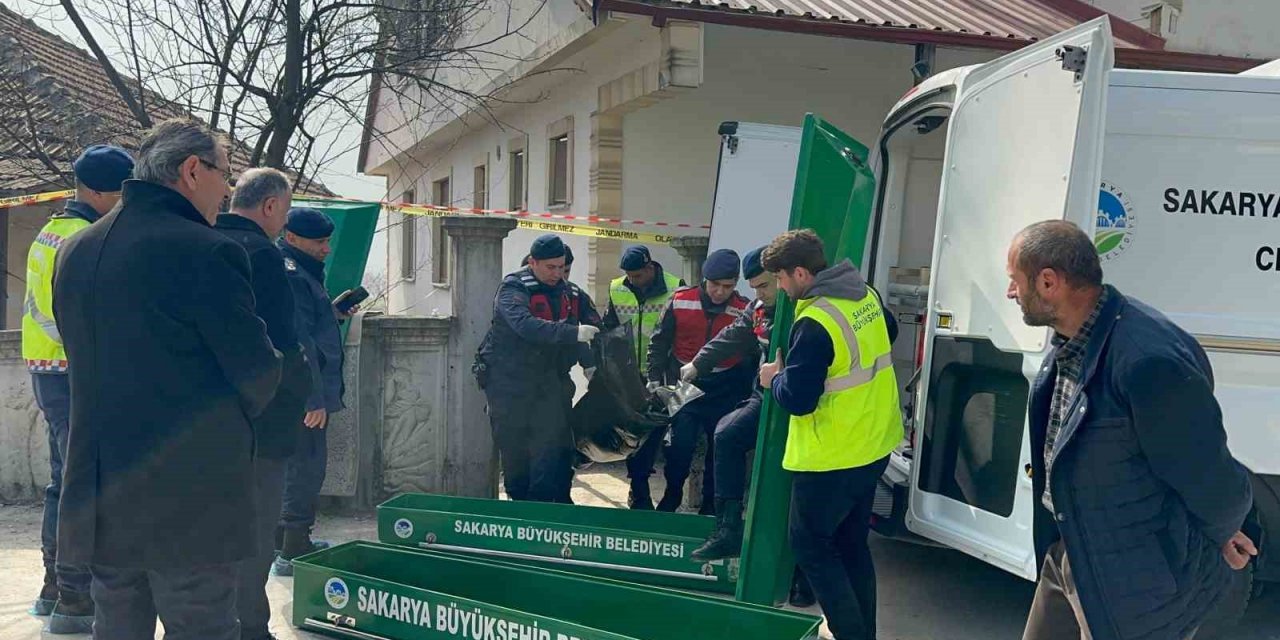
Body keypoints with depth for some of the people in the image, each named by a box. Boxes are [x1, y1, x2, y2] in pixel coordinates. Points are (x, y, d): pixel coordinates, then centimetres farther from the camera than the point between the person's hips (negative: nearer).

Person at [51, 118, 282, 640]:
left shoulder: (74, 252, 9)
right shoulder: (205, 252, -15)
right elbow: (258, 373, -11)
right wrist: (229, 421, 9)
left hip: (97, 499, 7)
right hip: (189, 502, -7)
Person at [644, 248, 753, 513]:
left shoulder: (745, 311, -6)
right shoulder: (680, 301, -5)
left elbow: (752, 359, 3)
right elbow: (659, 342, 5)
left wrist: (745, 397, 1)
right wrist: (655, 379, 1)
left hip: (725, 395, 0)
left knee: (721, 451, 7)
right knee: (679, 445, -6)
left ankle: (710, 508, 24)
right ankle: (671, 498, 18)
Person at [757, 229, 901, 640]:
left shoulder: (815, 324, -25)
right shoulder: (866, 296, 2)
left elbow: (797, 400, -23)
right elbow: (887, 333, 25)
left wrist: (773, 378, -5)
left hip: (832, 457, -9)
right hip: (872, 446, 9)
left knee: (809, 543, 7)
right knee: (852, 543, 19)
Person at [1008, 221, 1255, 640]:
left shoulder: (1150, 360, -31)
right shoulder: (1069, 343, -2)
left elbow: (1211, 479, -21)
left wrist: (1221, 535, -2)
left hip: (1137, 590, -8)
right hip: (1067, 554, 8)